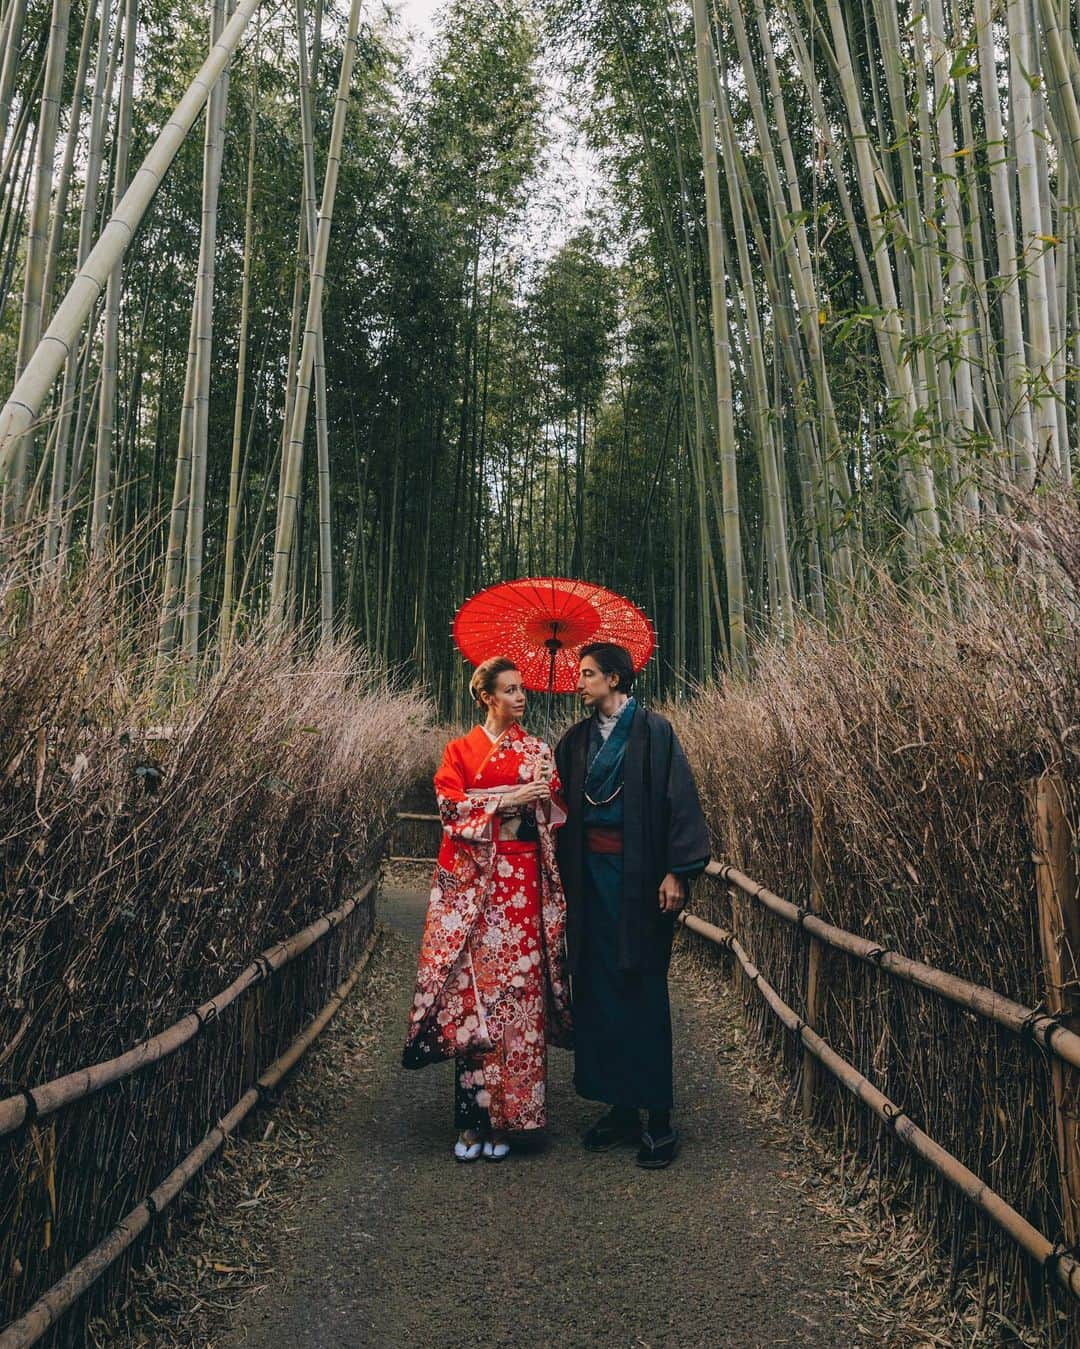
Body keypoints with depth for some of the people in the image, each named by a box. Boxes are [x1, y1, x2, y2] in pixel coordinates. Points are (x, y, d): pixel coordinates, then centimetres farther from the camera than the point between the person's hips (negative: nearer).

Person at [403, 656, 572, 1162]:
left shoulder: (537, 750, 11)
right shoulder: (460, 750, 6)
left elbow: (554, 813, 8)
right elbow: (450, 807, -5)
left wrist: (542, 795, -13)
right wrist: (506, 801, -14)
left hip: (522, 880, 2)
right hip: (471, 882, -1)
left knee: (517, 991, 1)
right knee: (472, 987, -2)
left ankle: (505, 1117, 12)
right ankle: (471, 1118, 9)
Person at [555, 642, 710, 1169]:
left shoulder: (653, 731, -6)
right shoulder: (578, 739, 11)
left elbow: (679, 799, -11)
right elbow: (561, 800, 13)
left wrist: (676, 872, -16)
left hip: (638, 875, -6)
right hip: (592, 874, 6)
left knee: (642, 991, 0)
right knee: (599, 990, 9)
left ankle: (659, 1117, 13)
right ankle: (620, 1108, 21)